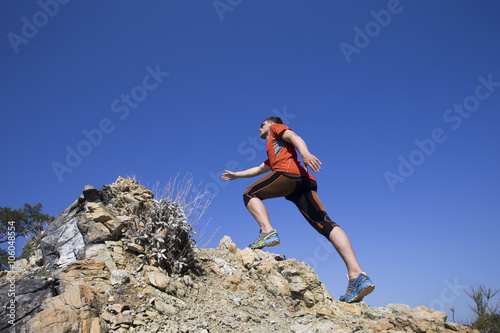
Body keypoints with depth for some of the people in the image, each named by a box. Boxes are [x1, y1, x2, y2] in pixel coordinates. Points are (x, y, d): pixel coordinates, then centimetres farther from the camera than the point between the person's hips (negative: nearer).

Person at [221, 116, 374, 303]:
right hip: (306, 182, 7)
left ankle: (268, 232, -23)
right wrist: (235, 175, 64)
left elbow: (294, 137, 1)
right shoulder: (273, 155, 44)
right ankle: (356, 275, -25)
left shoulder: (276, 128, 22)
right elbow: (259, 170, 55)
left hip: (289, 172, -7)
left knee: (250, 195, 6)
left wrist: (305, 153, -20)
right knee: (325, 224, -10)